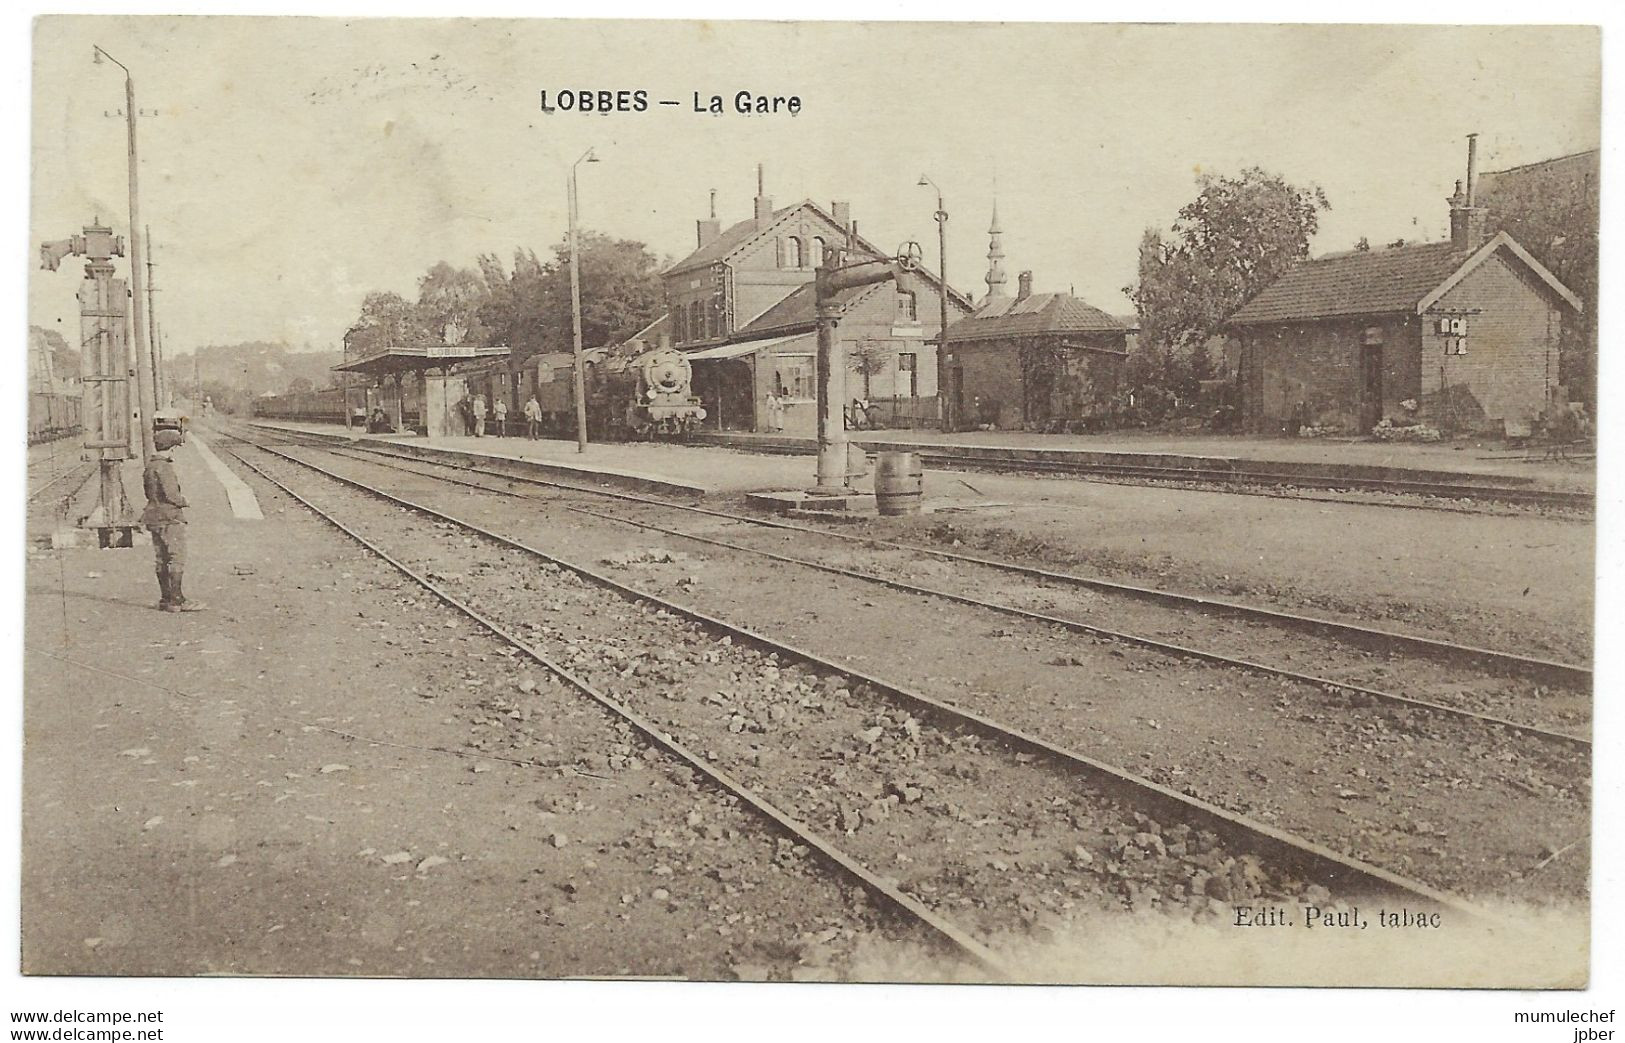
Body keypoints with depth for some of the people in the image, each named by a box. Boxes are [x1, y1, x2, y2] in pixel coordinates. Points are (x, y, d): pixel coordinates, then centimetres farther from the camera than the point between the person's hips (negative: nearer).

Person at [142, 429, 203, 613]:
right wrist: (183, 501, -2)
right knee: (178, 558, -7)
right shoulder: (164, 467, -16)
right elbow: (170, 494, -22)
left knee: (161, 559, 12)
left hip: (155, 518, 10)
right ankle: (176, 600, -8)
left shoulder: (150, 466, 13)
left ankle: (166, 597, 19)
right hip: (170, 518, -10)